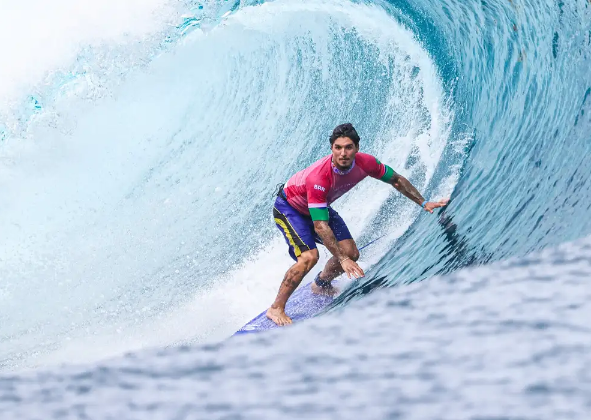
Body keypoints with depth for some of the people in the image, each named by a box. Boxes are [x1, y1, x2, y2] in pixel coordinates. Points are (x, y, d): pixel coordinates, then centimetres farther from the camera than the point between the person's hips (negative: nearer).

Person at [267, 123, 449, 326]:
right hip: (288, 208, -7)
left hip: (320, 206, 7)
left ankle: (321, 285, 30)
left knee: (351, 253, 0)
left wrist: (424, 203, -6)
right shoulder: (318, 177, -42)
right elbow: (320, 226, -40)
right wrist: (342, 259, -43)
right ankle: (276, 309, -15)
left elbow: (397, 180, -5)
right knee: (309, 256, -27)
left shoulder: (365, 163, -25)